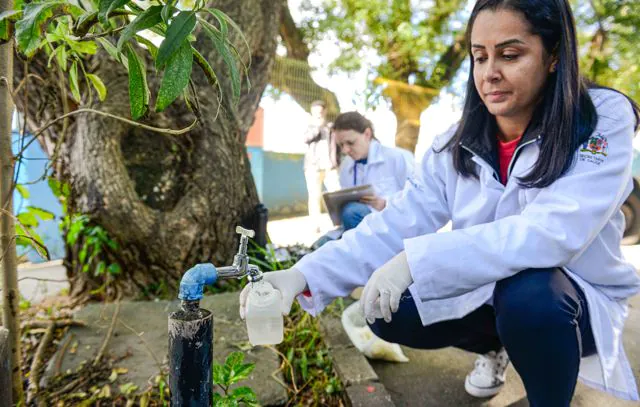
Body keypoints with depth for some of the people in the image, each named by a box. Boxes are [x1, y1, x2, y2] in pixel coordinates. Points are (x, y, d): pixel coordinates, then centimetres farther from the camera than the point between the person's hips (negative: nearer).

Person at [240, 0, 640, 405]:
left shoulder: (606, 121, -18)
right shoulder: (457, 145, -8)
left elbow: (553, 231, -33)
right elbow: (395, 225, -16)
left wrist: (416, 259, -40)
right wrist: (305, 275, -29)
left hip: (578, 301, -4)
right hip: (485, 294, 4)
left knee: (529, 295, -36)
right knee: (388, 312, -11)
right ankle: (494, 347, 18)